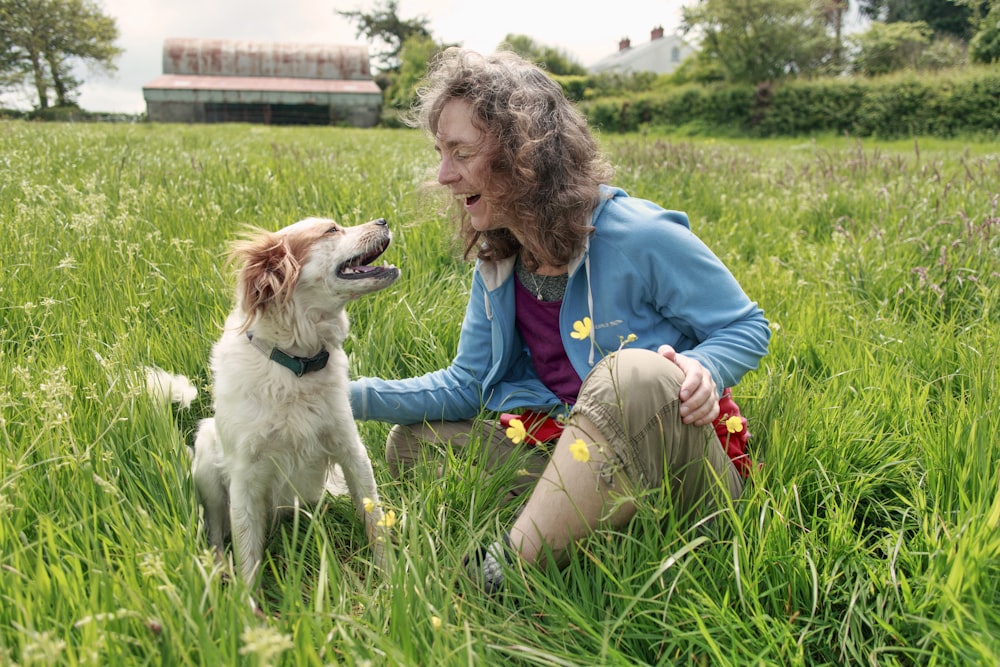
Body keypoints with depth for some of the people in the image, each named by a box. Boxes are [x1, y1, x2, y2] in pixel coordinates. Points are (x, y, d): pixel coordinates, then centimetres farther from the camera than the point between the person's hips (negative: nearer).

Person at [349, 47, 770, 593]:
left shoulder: (638, 238, -17)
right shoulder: (498, 261, 3)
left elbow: (746, 327, -6)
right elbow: (466, 384, 6)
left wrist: (702, 369, -30)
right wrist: (350, 395, -5)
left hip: (689, 467, -6)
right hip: (580, 459, 7)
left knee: (635, 373, -39)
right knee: (411, 442, -1)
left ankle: (505, 570, -30)